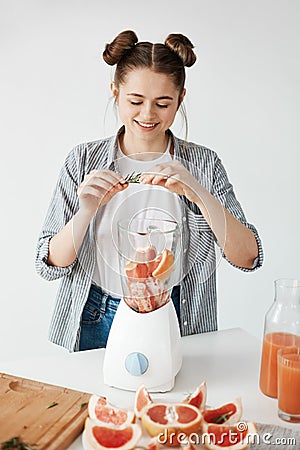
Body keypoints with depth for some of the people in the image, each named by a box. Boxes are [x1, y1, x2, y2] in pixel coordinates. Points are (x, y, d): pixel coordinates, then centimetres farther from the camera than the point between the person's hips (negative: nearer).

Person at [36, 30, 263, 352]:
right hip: (96, 325, 1)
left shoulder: (203, 164, -7)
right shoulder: (83, 160, -7)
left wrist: (199, 194, -29)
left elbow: (248, 258, -15)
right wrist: (86, 211, -26)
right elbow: (50, 265, -8)